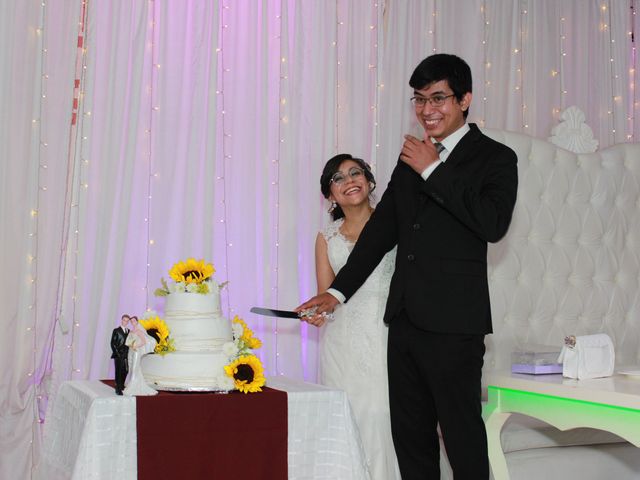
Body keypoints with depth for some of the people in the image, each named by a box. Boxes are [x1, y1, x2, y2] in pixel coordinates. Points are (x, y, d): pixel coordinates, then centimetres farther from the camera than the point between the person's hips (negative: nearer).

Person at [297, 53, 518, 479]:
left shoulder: (495, 158, -3)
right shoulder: (411, 158, 15)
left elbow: (494, 224, -20)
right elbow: (382, 229, 15)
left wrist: (433, 171, -14)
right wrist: (338, 292, 9)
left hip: (453, 322, -6)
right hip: (405, 317, 7)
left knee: (462, 435, 1)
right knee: (409, 432, 13)